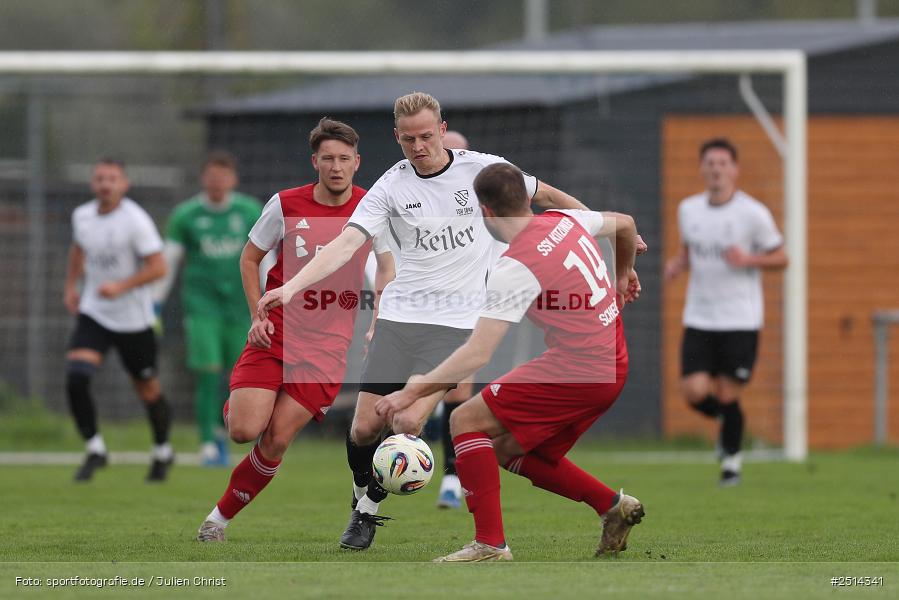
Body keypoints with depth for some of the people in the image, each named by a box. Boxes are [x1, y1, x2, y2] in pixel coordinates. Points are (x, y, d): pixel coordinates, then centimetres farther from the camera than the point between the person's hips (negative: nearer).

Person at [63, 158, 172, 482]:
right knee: (75, 378, -18)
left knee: (147, 388, 10)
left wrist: (121, 286, -26)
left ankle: (163, 451, 35)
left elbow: (158, 267, -18)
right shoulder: (82, 216, 1)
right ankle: (95, 449, -3)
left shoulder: (136, 221, -17)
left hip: (133, 318, -4)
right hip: (93, 313, 4)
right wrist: (70, 285, 18)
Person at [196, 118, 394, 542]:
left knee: (277, 440, -9)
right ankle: (235, 406, 22)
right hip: (277, 331, 0)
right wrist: (258, 315, -2)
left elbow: (388, 267, 12)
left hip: (329, 344, 0)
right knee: (245, 431, -15)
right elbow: (250, 258, 9)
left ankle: (222, 516, 7)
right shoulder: (286, 205, -3)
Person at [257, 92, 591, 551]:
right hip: (398, 317, 2)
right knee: (365, 426, -5)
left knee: (408, 423, -17)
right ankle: (361, 497, 25)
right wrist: (292, 286, -23)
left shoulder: (481, 168, -2)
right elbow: (346, 244, -9)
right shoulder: (392, 185, -1)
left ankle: (369, 510, 6)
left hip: (454, 322, -2)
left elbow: (545, 195, 13)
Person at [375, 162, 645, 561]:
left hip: (577, 371, -9)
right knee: (509, 451, 17)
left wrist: (414, 391, -18)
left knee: (466, 421, -6)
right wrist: (622, 273, 45)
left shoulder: (515, 269, -19)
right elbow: (626, 225, 25)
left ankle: (490, 544, -10)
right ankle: (613, 506, 18)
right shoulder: (566, 221, 4)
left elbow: (477, 354, -22)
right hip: (612, 367, 9)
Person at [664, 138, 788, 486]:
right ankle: (726, 419, 26)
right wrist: (677, 264, -1)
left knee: (728, 397, -2)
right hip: (699, 319, 3)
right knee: (695, 393, -9)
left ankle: (732, 460, 22)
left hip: (741, 322, -3)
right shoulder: (688, 210, 5)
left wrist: (748, 260, -19)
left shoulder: (753, 213, -8)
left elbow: (780, 258, -1)